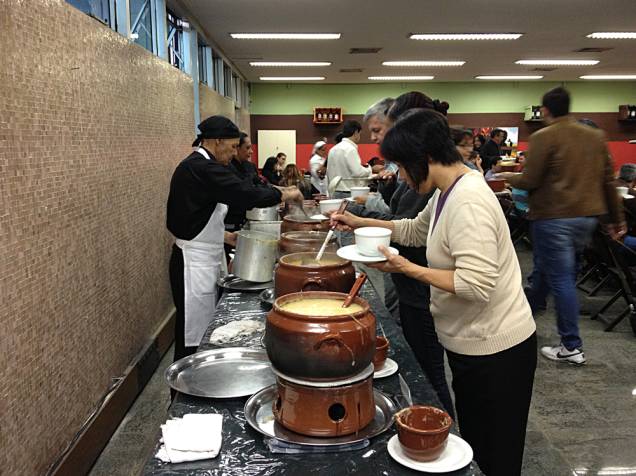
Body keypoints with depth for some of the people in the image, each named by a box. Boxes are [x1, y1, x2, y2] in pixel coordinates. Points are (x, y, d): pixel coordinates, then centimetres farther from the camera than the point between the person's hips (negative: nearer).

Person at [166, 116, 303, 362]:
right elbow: (246, 193, -26)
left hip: (201, 260, 11)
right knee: (194, 335, 0)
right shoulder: (202, 168, -20)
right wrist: (286, 194, -12)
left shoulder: (194, 166, 13)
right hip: (194, 262, -11)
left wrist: (225, 236, 13)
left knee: (203, 329, 18)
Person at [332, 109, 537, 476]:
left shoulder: (468, 202, -25)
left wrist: (407, 269, -24)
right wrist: (361, 223, 11)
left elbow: (476, 285, -31)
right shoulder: (447, 192, 5)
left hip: (495, 350, -9)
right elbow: (417, 230, 21)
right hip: (472, 343, 9)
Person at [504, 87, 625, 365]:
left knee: (561, 279, -2)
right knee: (546, 268, 21)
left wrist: (509, 177, 9)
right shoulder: (595, 136, 9)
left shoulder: (543, 137, -10)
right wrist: (617, 218, 16)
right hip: (588, 216, 7)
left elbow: (529, 181, -12)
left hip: (554, 217, -7)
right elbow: (607, 180, 11)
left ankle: (572, 347, 3)